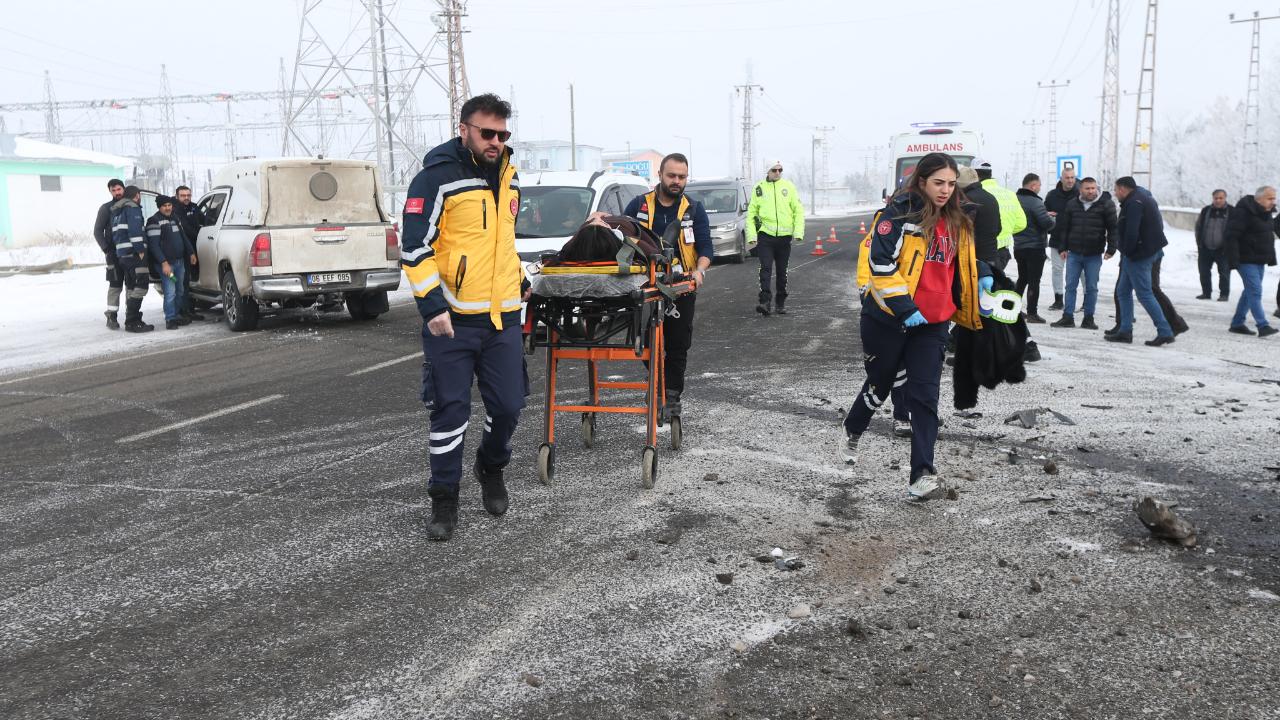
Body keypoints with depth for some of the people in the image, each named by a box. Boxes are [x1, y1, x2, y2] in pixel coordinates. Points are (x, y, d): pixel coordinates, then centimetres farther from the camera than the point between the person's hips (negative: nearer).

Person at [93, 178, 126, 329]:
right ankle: (112, 317, -3)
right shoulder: (106, 208, 2)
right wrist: (106, 249, -11)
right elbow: (98, 231, 0)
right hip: (115, 253, -4)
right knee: (115, 286, -7)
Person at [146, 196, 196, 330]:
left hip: (180, 261, 8)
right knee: (170, 292, -11)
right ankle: (170, 319, -5)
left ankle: (178, 315, 21)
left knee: (180, 291, 11)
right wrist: (164, 263, -22)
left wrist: (191, 253, 18)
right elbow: (153, 245, -15)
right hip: (166, 263, -8)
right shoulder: (154, 221, -9)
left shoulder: (174, 218, 16)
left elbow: (183, 237, 26)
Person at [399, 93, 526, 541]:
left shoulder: (509, 176, 11)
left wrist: (519, 279, 28)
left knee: (508, 406, 6)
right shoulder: (437, 178, -11)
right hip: (452, 318, -5)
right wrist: (432, 305, -20)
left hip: (502, 317, 5)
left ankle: (491, 468, 35)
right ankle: (444, 498, 15)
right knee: (450, 411, 0)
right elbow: (415, 248, -14)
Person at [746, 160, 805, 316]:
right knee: (765, 268, -13)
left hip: (784, 235, 1)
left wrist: (798, 232, -6)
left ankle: (781, 302, 20)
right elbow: (751, 213, 7)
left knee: (782, 271, 10)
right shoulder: (759, 188, 4)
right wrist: (751, 235, -3)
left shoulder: (788, 186, 5)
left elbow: (799, 211, 5)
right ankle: (765, 301, -17)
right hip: (765, 235, -1)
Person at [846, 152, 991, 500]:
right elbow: (880, 263, -19)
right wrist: (904, 308, -22)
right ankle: (852, 432, 42)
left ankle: (923, 474, -2)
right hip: (888, 317, -5)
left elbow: (964, 261, 28)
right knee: (879, 385, 13)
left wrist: (983, 274, 9)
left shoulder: (956, 221, 10)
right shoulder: (899, 213, -13)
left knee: (925, 395, -3)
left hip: (933, 322, 5)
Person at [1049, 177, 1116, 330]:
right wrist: (1062, 248, 5)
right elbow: (1064, 227, 9)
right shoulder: (1072, 204, 5)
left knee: (1091, 288, 5)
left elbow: (1112, 228, -3)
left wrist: (1111, 249, -9)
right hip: (1074, 254, 2)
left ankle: (1088, 318, 13)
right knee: (1070, 286, 3)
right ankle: (1068, 317, 9)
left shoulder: (1106, 204, -3)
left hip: (1094, 255, -2)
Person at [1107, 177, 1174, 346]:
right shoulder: (1144, 197, 16)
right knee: (1123, 291, 15)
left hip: (1139, 255, -11)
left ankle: (1165, 332, -7)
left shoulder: (1134, 203, -17)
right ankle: (1125, 331, 17)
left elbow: (1131, 232, -25)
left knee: (1145, 294, -8)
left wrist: (1126, 251, -11)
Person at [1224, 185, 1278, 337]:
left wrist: (1271, 258, 19)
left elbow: (1269, 236, 23)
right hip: (1247, 260, -9)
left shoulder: (1266, 212, 12)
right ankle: (1263, 326, -15)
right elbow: (1232, 236, -21)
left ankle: (1237, 324, 21)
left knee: (1250, 291, 13)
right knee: (1255, 292, -13)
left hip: (1259, 261, 9)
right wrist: (1234, 261, -25)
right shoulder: (1243, 212, -17)